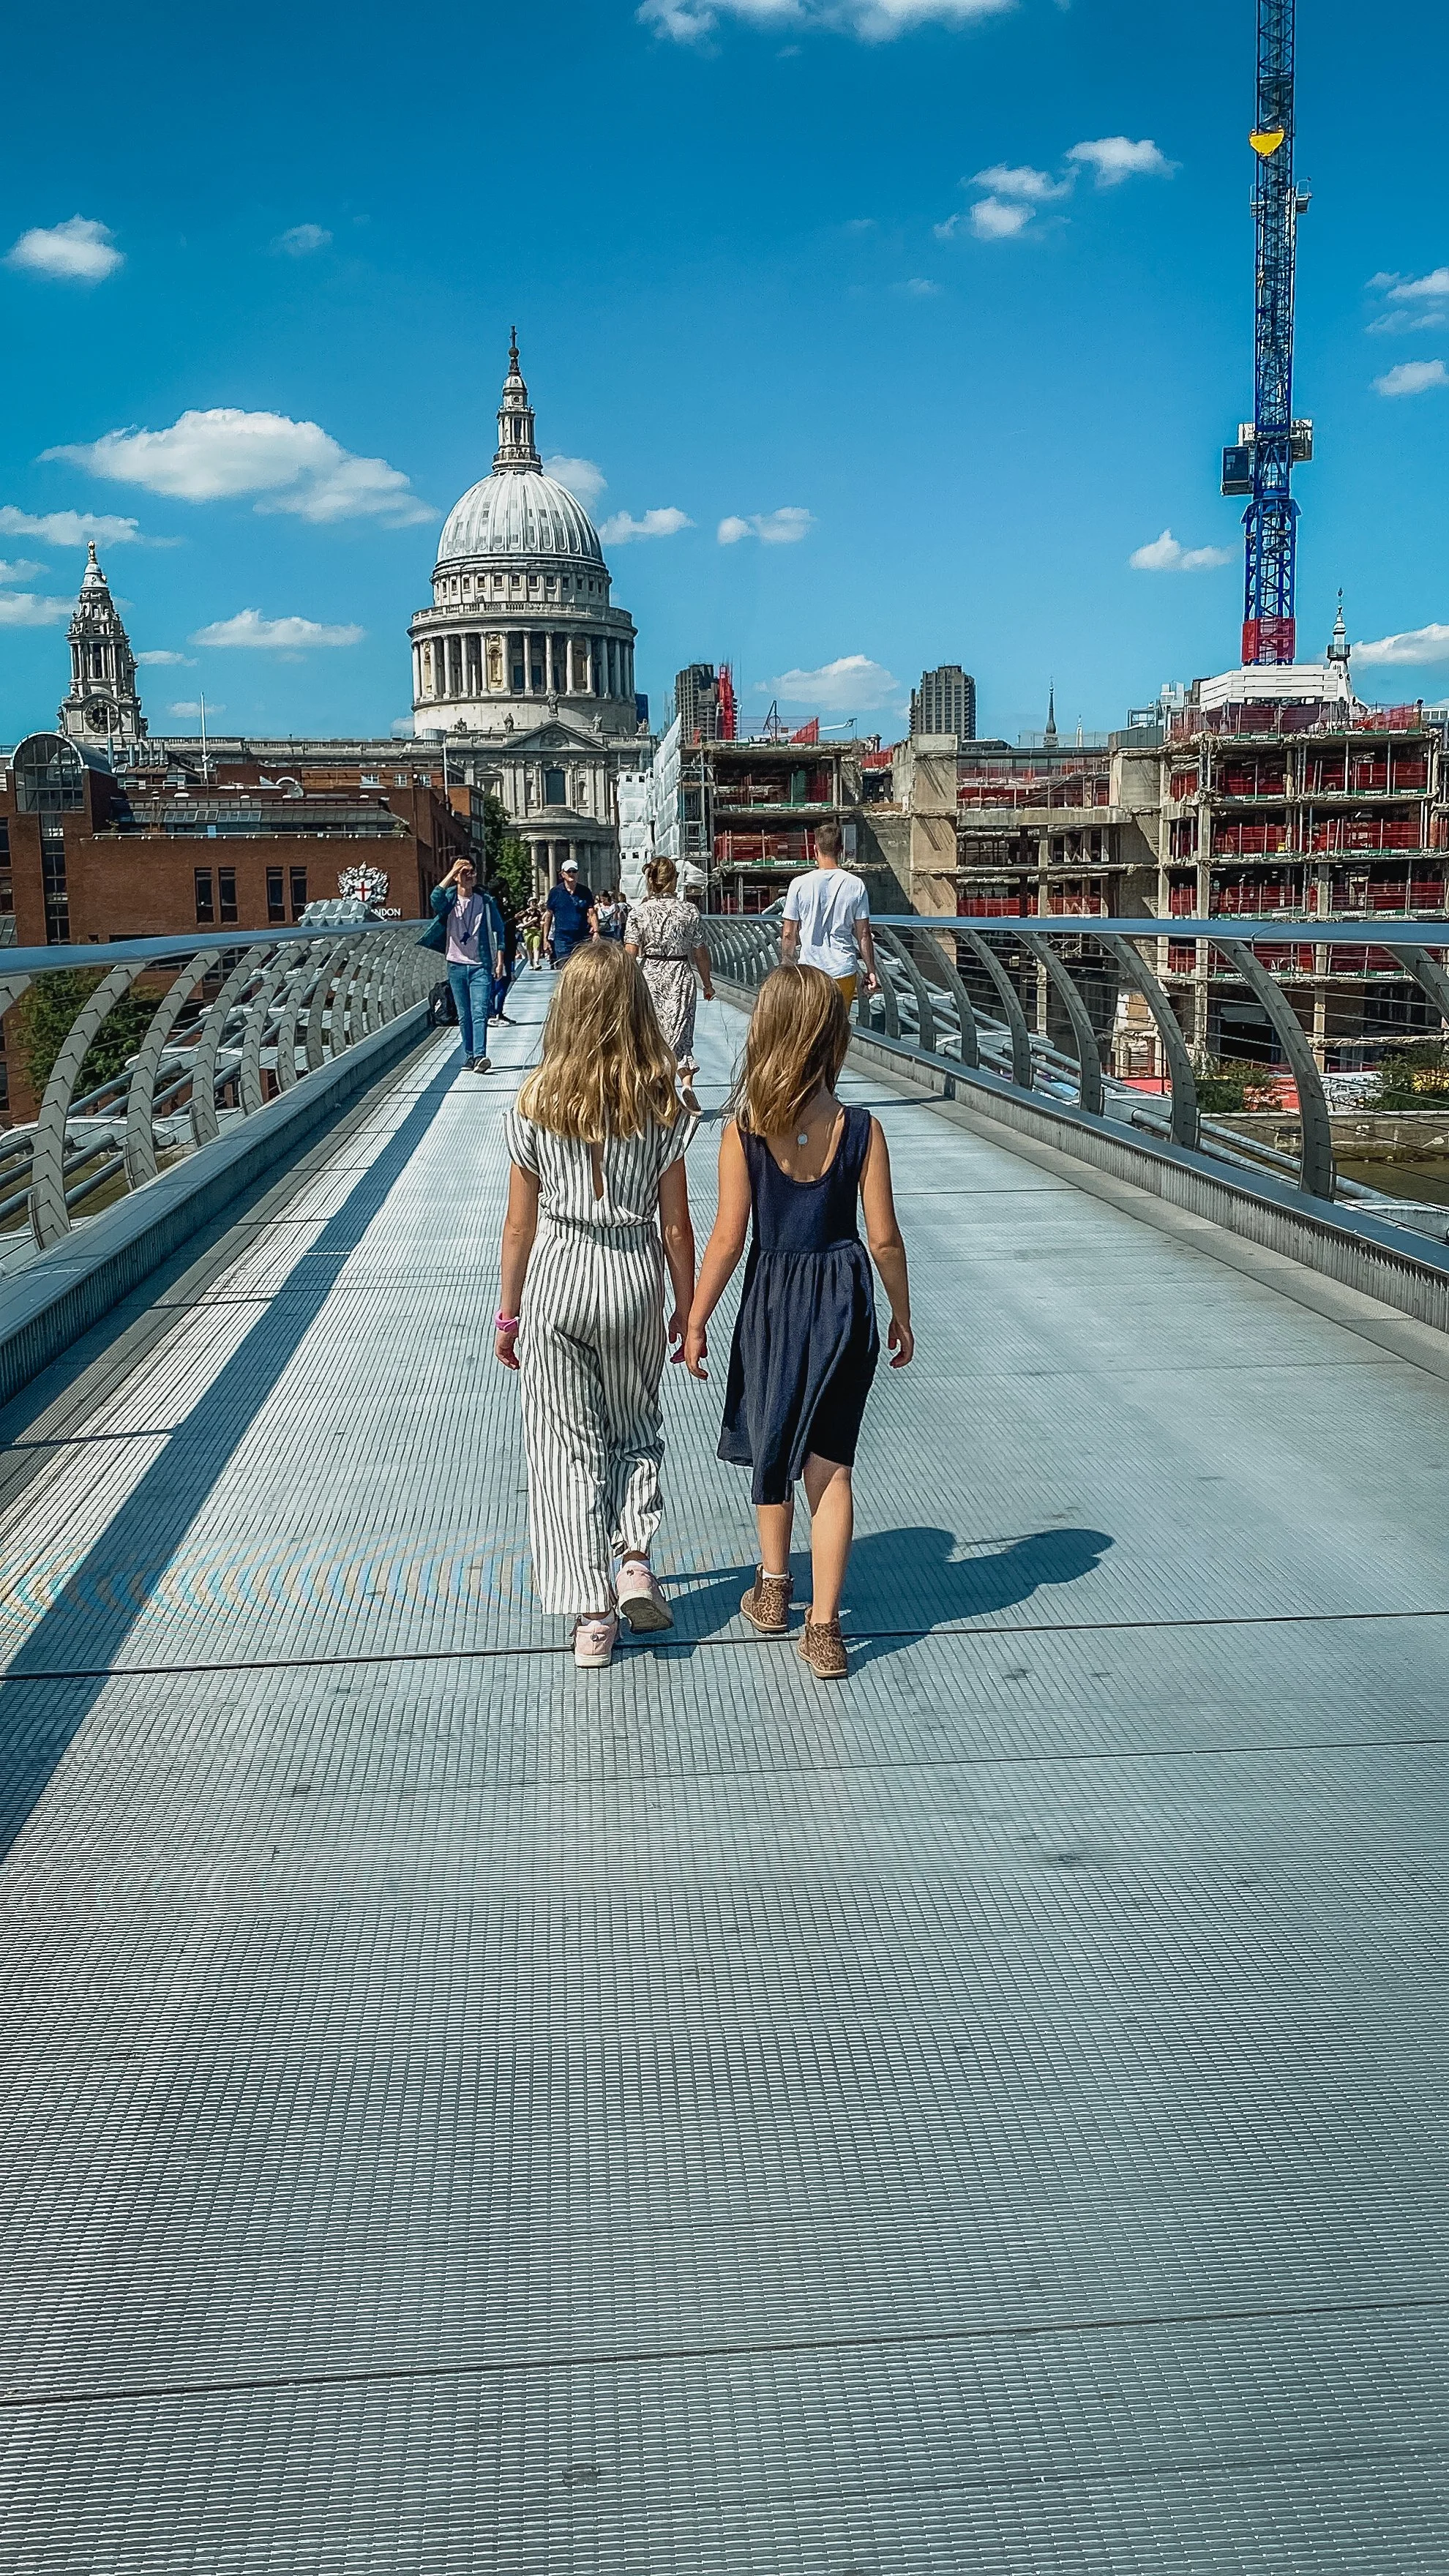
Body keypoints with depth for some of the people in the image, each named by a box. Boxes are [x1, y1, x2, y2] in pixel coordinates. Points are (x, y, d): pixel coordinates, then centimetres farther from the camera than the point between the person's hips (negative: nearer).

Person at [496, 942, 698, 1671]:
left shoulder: (536, 1104, -7)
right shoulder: (660, 1105, -7)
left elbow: (519, 1226, -2)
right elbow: (676, 1227, -3)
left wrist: (509, 1314, 10)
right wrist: (688, 1311, 10)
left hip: (557, 1281, -1)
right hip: (635, 1280, 1)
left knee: (568, 1447, 9)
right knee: (635, 1427, 23)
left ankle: (591, 1615, 10)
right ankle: (634, 1558, 6)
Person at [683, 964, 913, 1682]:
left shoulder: (743, 1129, -12)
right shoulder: (861, 1130, -10)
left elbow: (728, 1238, -11)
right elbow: (884, 1237, -6)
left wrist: (695, 1320, -1)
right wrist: (902, 1314, 8)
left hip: (773, 1294, 0)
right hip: (844, 1297, 0)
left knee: (769, 1444, 21)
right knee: (829, 1464, 6)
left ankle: (772, 1589, 37)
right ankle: (824, 1629, 5)